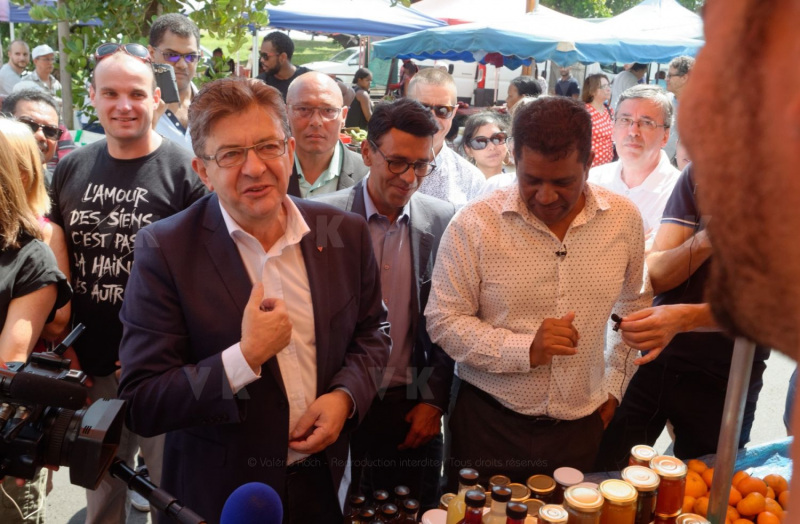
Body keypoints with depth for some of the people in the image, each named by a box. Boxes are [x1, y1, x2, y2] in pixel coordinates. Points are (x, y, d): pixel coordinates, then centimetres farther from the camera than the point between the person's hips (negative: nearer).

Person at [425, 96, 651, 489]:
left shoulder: (624, 220, -2)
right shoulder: (474, 225, -13)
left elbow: (633, 306, 13)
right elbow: (444, 322, -9)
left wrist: (614, 386, 12)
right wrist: (527, 349, -20)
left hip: (580, 426, 3)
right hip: (488, 425, -2)